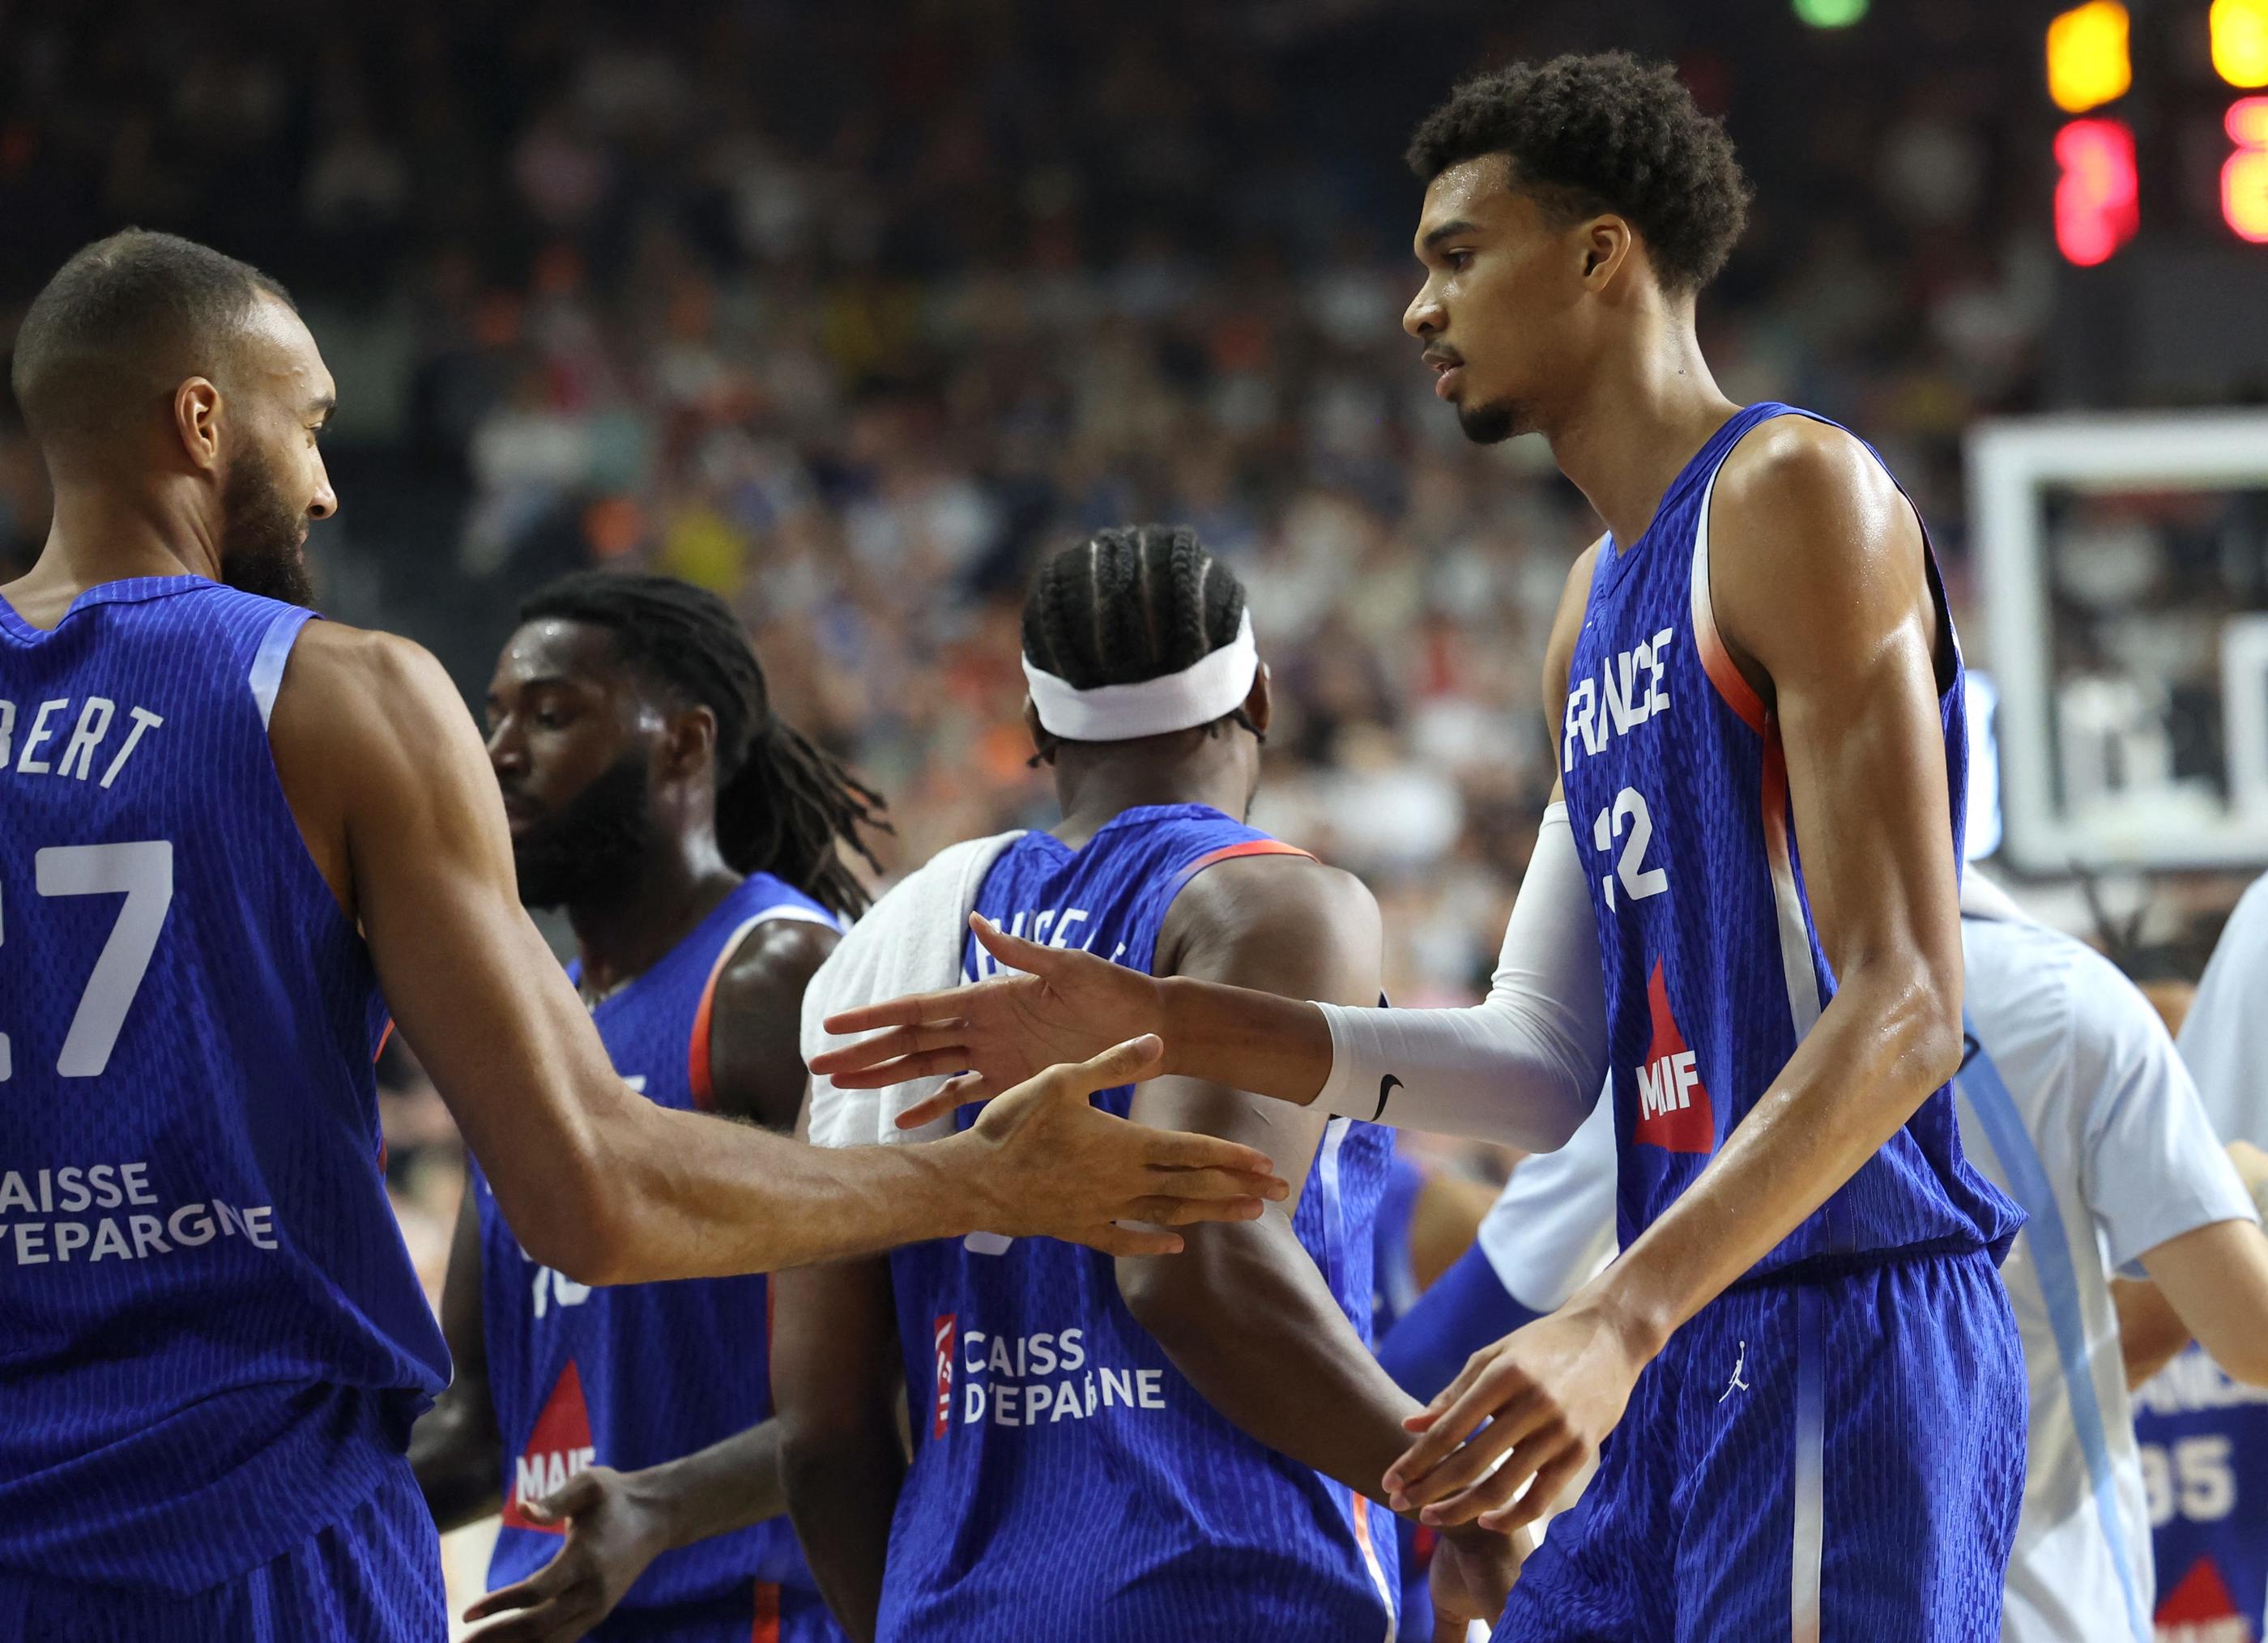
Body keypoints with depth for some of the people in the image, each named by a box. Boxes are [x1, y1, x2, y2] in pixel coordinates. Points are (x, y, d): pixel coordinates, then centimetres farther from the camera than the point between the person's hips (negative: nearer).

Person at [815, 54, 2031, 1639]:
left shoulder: (1794, 496, -9)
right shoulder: (1602, 603, 21)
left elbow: (1903, 1011, -19)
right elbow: (1546, 1064, 19)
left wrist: (1618, 1322, -28)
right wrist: (1161, 1021, 12)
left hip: (1842, 1334, -9)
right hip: (1696, 1362, 9)